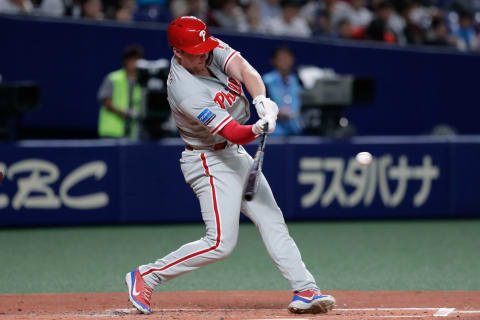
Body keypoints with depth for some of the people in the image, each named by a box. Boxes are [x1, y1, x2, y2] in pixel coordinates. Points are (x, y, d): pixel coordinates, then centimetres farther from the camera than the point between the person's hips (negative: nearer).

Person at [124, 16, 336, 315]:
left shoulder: (212, 49, -7)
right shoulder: (186, 92, -29)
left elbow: (243, 68, -21)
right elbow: (234, 133, -31)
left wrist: (262, 101, -38)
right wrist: (257, 129, -51)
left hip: (237, 156, 9)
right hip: (210, 162, -9)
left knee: (273, 222, 5)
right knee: (221, 243, -13)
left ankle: (305, 290, 5)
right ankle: (146, 276, -3)